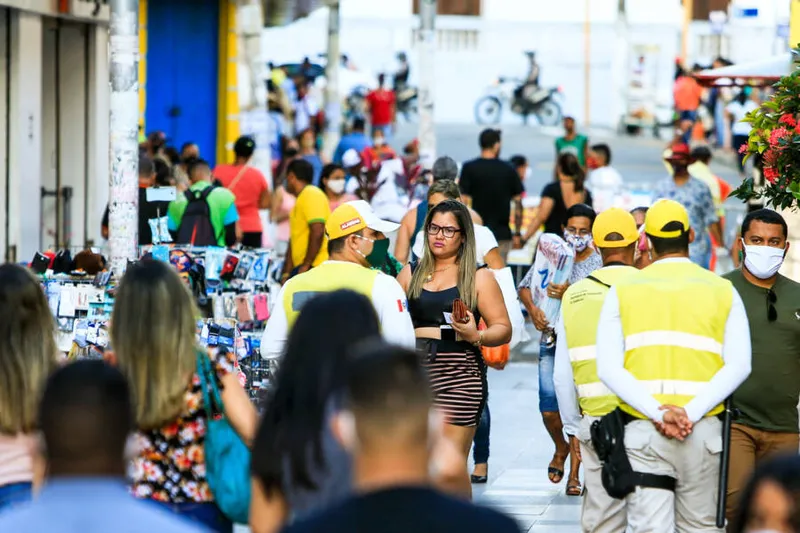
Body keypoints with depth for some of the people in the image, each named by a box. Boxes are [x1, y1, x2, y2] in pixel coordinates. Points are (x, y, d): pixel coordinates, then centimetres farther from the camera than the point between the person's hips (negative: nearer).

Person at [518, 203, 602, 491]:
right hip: (552, 342, 3)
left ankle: (574, 474, 5)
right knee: (549, 408, -3)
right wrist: (532, 309, -3)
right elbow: (524, 287, 16)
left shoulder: (600, 264, -3)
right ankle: (561, 448, 30)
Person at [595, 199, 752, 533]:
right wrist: (691, 412, -12)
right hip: (703, 431, 1)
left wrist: (657, 413, -13)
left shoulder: (623, 291, 5)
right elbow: (738, 365, -5)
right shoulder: (722, 290, 7)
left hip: (641, 430, -1)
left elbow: (608, 368, -6)